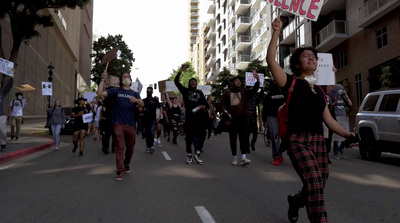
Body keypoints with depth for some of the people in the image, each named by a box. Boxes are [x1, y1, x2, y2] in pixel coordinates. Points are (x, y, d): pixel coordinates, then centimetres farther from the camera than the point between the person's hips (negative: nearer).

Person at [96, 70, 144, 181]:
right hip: (119, 123, -3)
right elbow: (100, 93, -3)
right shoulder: (116, 91, 9)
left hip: (131, 124, 3)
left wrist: (136, 100, -27)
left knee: (130, 148, 12)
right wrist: (103, 79, -6)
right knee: (120, 147, -8)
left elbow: (142, 104, -5)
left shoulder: (134, 93, 14)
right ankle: (120, 171, -3)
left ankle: (126, 164, 35)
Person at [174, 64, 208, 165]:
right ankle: (189, 155, 17)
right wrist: (180, 71, -2)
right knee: (189, 137, 3)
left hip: (200, 117, 2)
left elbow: (205, 103, 15)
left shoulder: (200, 92, 19)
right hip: (189, 117, -2)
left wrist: (204, 106, -6)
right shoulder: (185, 91, 11)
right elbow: (176, 81, 3)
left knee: (202, 135, -8)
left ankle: (197, 154, 8)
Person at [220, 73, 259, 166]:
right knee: (233, 139, 7)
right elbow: (222, 105, 6)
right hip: (231, 120, 0)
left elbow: (254, 90, -4)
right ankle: (234, 157, 18)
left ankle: (243, 158, -13)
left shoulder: (244, 92, 11)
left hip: (243, 119, 0)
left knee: (244, 137, -9)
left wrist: (258, 81, -22)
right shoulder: (227, 93, 8)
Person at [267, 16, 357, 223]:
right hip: (299, 141, -6)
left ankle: (295, 201, 45)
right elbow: (270, 60, -15)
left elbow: (328, 119, 17)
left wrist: (345, 134, 4)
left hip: (319, 141, 6)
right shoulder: (291, 83, -2)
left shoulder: (319, 91, 16)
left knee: (317, 187, 13)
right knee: (314, 183, -23)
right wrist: (277, 32, -16)